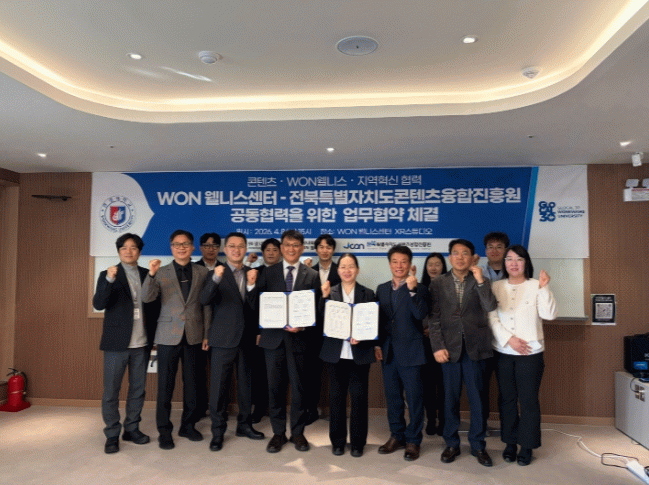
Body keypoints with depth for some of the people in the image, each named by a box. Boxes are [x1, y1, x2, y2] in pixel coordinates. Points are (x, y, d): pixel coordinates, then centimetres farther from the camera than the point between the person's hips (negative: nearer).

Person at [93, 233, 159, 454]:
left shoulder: (147, 275, 8)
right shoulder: (107, 275, -1)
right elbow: (98, 304, -13)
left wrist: (153, 335, 5)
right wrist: (109, 280, -28)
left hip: (142, 343, 3)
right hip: (117, 342, -3)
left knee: (138, 389, 11)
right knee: (111, 391, 3)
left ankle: (132, 428, 25)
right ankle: (112, 435, 16)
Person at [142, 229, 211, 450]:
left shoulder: (202, 272, 5)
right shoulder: (161, 272, 3)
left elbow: (206, 304, 5)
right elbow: (146, 298, -10)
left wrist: (207, 333, 2)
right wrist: (151, 274, -26)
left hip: (194, 335, 1)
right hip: (169, 335, -1)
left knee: (191, 383, 10)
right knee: (165, 385, 4)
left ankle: (188, 425, 26)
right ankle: (164, 430, 18)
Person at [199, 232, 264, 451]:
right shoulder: (215, 274, -2)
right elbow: (204, 300, -20)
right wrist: (216, 279, -33)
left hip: (247, 338, 4)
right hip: (224, 339, -3)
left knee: (245, 383, 14)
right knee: (219, 386, 2)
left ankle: (244, 424, 30)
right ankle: (217, 431, 16)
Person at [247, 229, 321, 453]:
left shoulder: (312, 276, 3)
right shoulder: (268, 273, 6)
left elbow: (316, 309, 0)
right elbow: (258, 304, 0)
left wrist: (303, 326, -15)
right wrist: (252, 286, -16)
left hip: (299, 338, -1)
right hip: (273, 338, 1)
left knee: (298, 387, 9)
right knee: (275, 387, 10)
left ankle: (298, 432, 25)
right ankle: (278, 433, 25)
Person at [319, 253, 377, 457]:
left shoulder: (368, 294, 4)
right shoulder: (330, 292, 5)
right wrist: (324, 297, -12)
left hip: (359, 354, -1)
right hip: (336, 354, 1)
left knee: (359, 398, 4)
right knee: (336, 398, 8)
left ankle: (357, 443, 20)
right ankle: (337, 442, 23)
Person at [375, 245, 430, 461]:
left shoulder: (419, 289, -5)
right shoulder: (382, 289, 11)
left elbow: (420, 315, -20)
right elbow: (378, 319, 12)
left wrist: (412, 289, -27)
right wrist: (377, 344, 6)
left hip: (410, 351, -5)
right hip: (388, 351, 5)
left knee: (414, 398, 3)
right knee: (392, 397, 14)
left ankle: (413, 441, 17)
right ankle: (397, 436, 29)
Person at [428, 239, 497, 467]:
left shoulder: (480, 282, 4)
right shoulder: (438, 283, 4)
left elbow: (490, 307, -13)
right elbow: (434, 318, 1)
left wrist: (480, 281, -21)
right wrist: (437, 346, -7)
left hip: (474, 347, 0)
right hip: (449, 347, 0)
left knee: (477, 398, 7)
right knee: (450, 398, 10)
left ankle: (478, 445, 23)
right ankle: (452, 443, 24)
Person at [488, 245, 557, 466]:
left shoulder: (535, 286, -1)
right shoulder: (497, 286, 5)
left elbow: (549, 314, -11)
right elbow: (492, 318, -1)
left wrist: (544, 288, -20)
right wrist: (509, 339, -10)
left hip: (530, 352, -2)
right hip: (503, 352, 2)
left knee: (528, 400, 3)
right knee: (507, 399, 11)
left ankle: (527, 446, 18)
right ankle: (510, 443, 25)